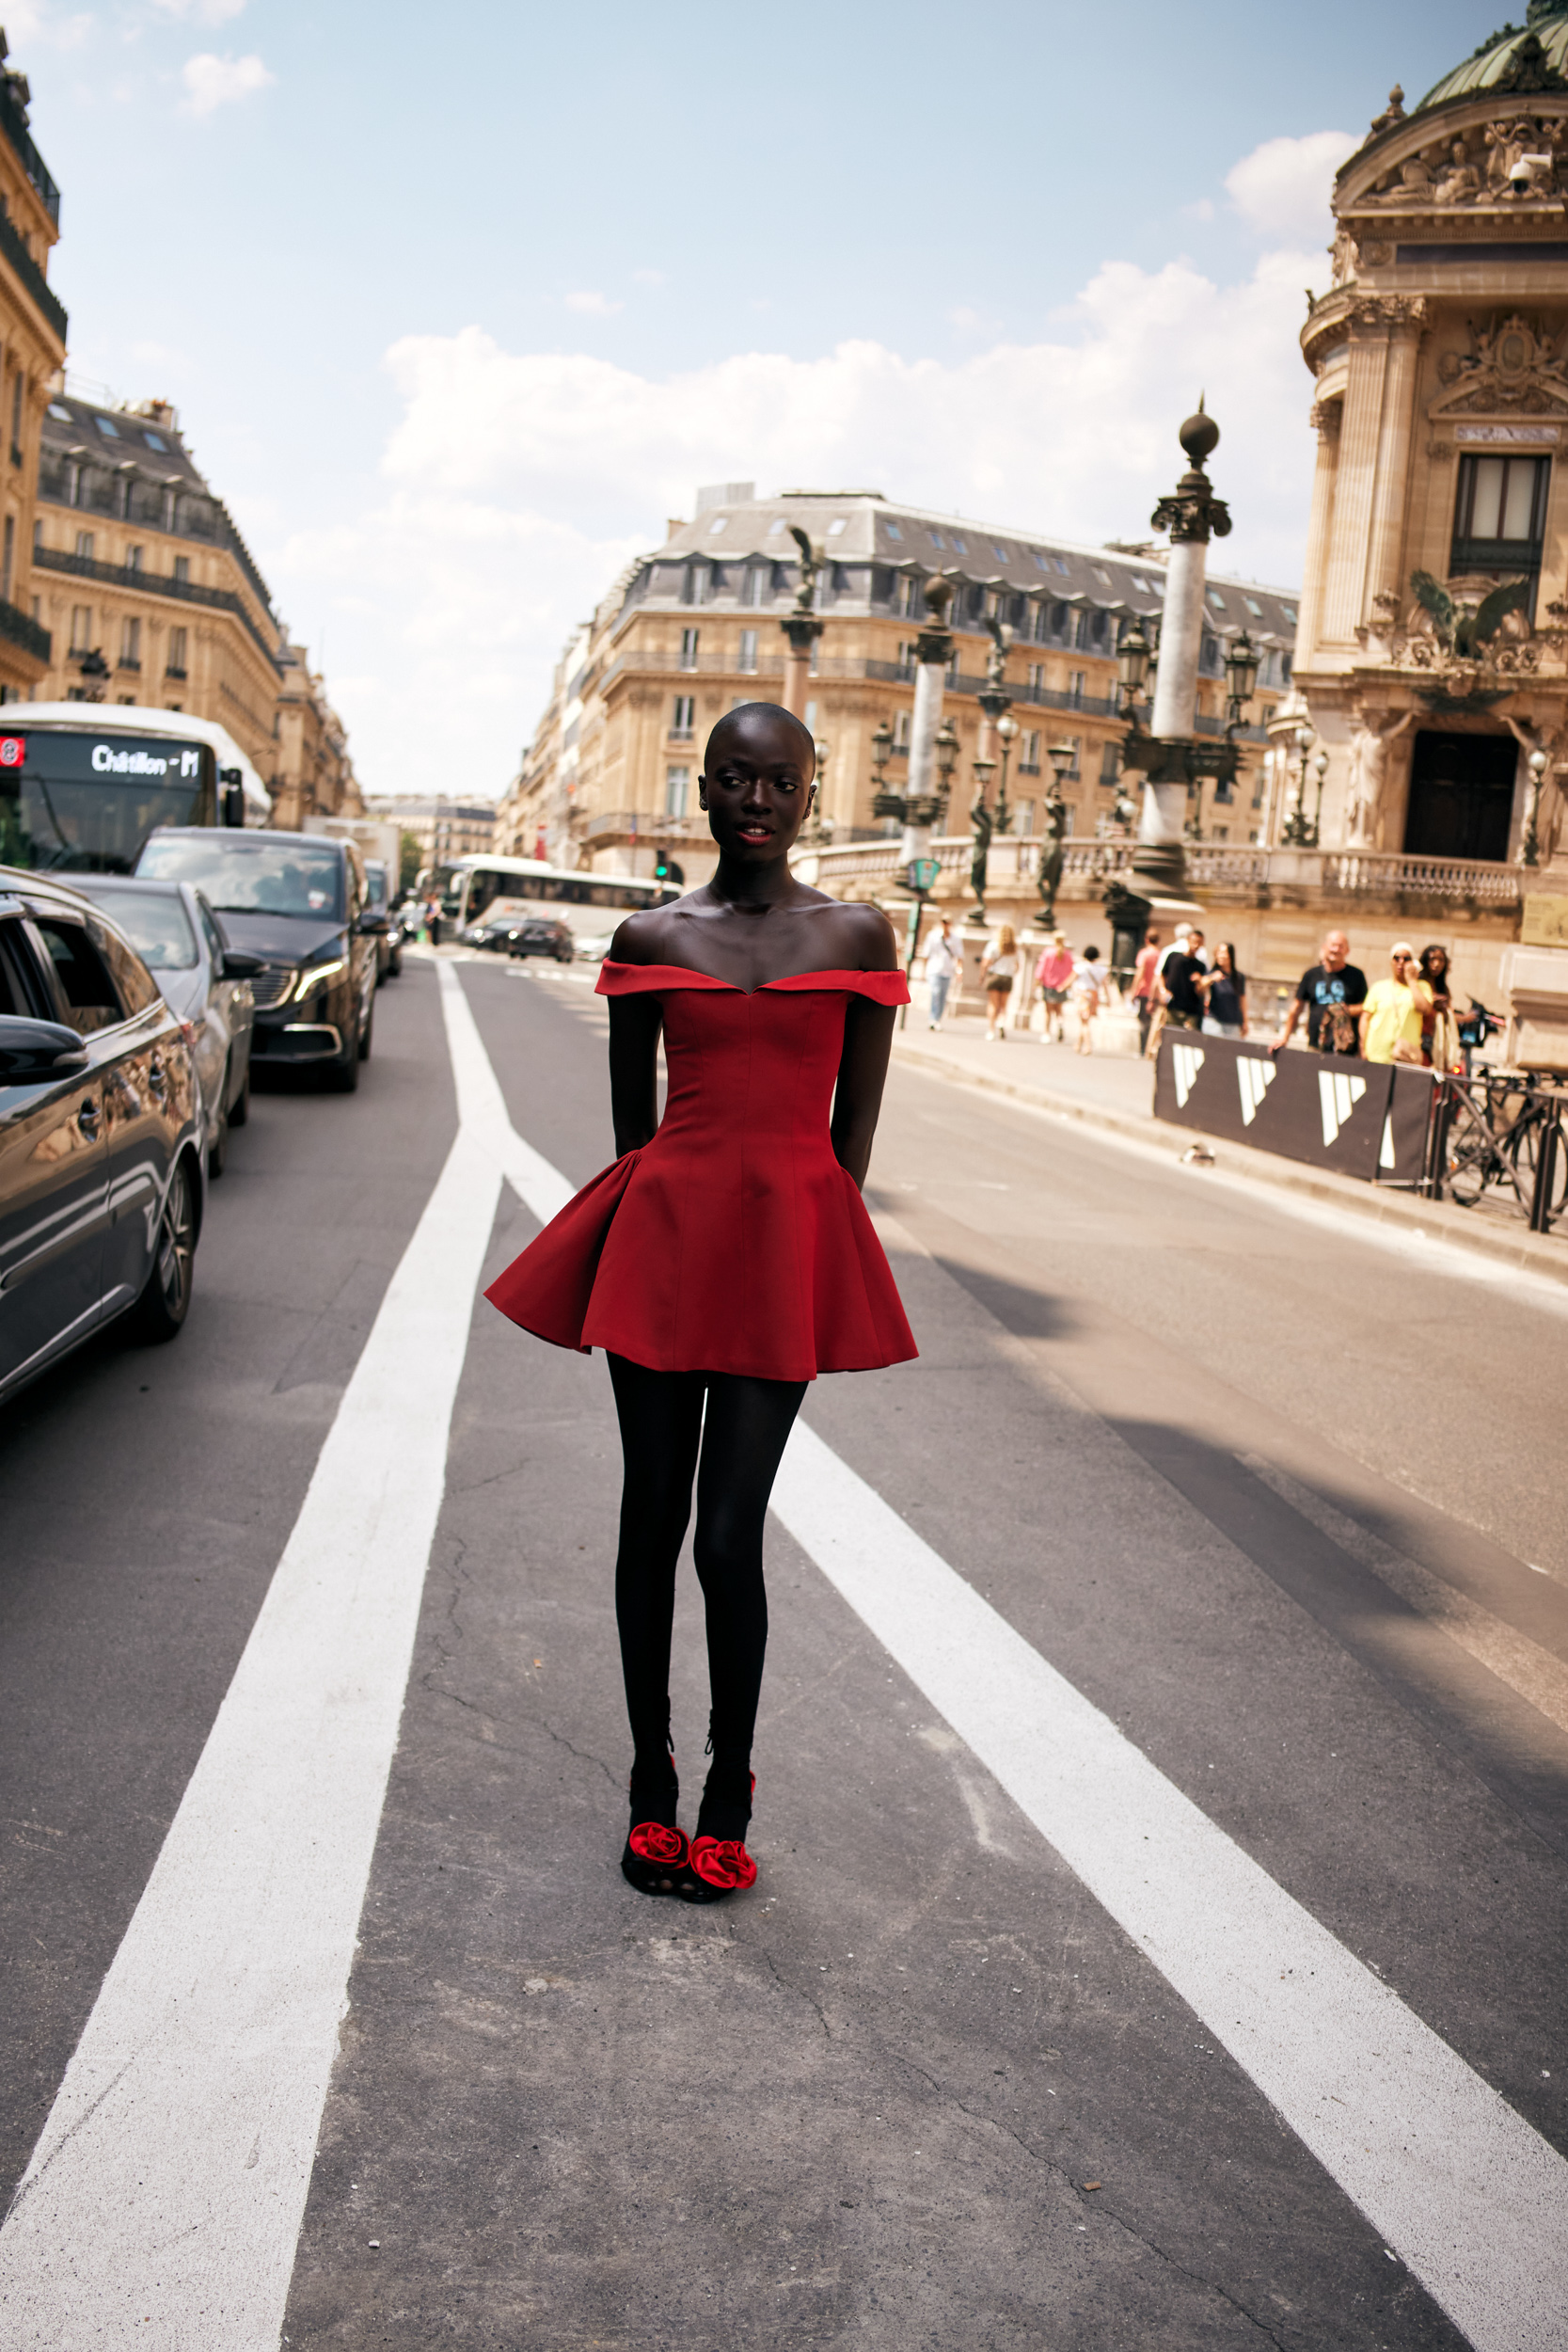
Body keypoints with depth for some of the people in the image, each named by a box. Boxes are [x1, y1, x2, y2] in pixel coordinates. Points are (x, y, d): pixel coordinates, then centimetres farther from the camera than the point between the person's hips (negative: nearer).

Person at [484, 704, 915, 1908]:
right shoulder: (652, 939, 5)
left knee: (730, 1535, -1)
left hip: (788, 1246, -1)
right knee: (652, 1521, 8)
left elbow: (854, 1125, 5)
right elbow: (633, 1120, 11)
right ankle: (653, 1787, 24)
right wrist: (663, 1231, 8)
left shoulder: (856, 936, 3)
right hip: (661, 1233, 2)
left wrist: (807, 1249, 3)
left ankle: (729, 1796, 19)